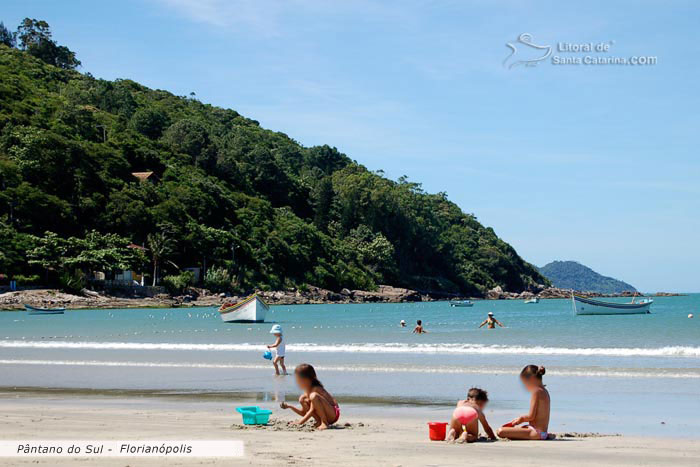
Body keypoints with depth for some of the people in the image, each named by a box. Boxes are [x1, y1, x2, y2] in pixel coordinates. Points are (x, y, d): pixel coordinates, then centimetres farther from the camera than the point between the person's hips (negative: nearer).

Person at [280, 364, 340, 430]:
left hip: (333, 413, -9)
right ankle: (319, 421, -2)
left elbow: (312, 411, -23)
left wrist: (299, 423, -24)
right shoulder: (307, 392, 7)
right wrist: (289, 406, 1)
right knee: (302, 399, 1)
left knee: (313, 396, -31)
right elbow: (304, 413, 13)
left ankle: (324, 423, -24)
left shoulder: (315, 389, -18)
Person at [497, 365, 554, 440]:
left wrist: (521, 418, 1)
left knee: (501, 431, -23)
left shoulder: (536, 391, -15)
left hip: (536, 432, -10)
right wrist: (522, 419, 13)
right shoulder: (544, 391, 14)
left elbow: (531, 416, -17)